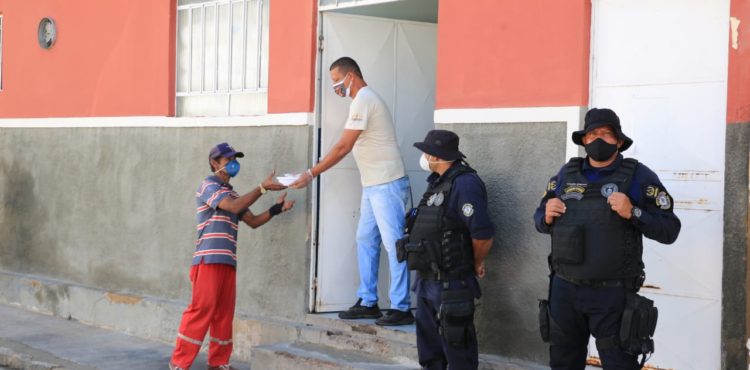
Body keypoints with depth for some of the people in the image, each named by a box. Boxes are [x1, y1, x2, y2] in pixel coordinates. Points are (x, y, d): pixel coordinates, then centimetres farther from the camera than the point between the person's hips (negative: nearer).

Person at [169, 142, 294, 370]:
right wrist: (263, 187, -19)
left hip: (228, 261, 8)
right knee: (201, 309, -11)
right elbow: (234, 207, -19)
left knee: (224, 312, 8)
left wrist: (276, 208, 5)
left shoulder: (232, 194, 22)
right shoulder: (208, 187, -4)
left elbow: (253, 221, 19)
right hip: (209, 259, -8)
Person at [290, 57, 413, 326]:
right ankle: (368, 303, 17)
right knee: (366, 241, 11)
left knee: (393, 243, -8)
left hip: (386, 184, -11)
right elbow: (349, 146, 18)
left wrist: (311, 174, -13)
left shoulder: (363, 101, -14)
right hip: (373, 185, 11)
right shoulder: (364, 99, 18)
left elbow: (343, 147, -17)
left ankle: (401, 308, -5)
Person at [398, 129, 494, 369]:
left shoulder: (465, 184, -18)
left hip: (451, 286, -9)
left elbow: (482, 234, -23)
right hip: (427, 282, 9)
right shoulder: (438, 182, 12)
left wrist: (476, 265, -6)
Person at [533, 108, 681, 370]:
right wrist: (546, 216, -6)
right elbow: (539, 219, 16)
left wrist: (633, 213, -22)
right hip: (564, 289, 4)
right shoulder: (566, 174, 7)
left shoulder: (638, 176, -5)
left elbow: (669, 230, -8)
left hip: (612, 294, -4)